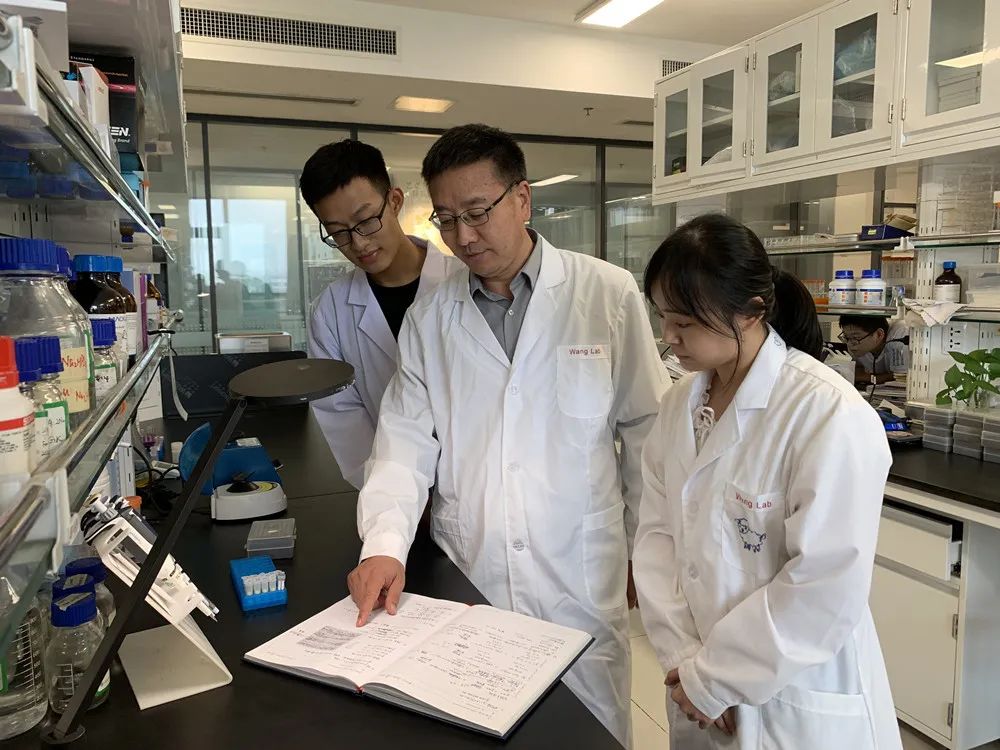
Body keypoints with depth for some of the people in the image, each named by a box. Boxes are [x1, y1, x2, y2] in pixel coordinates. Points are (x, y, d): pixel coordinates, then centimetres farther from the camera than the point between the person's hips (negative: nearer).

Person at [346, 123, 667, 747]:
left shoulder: (609, 295, -5)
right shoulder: (429, 319, 3)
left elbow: (647, 430, 0)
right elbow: (407, 442, 1)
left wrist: (646, 552, 4)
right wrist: (385, 544, -13)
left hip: (580, 581, -1)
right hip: (466, 578, 2)